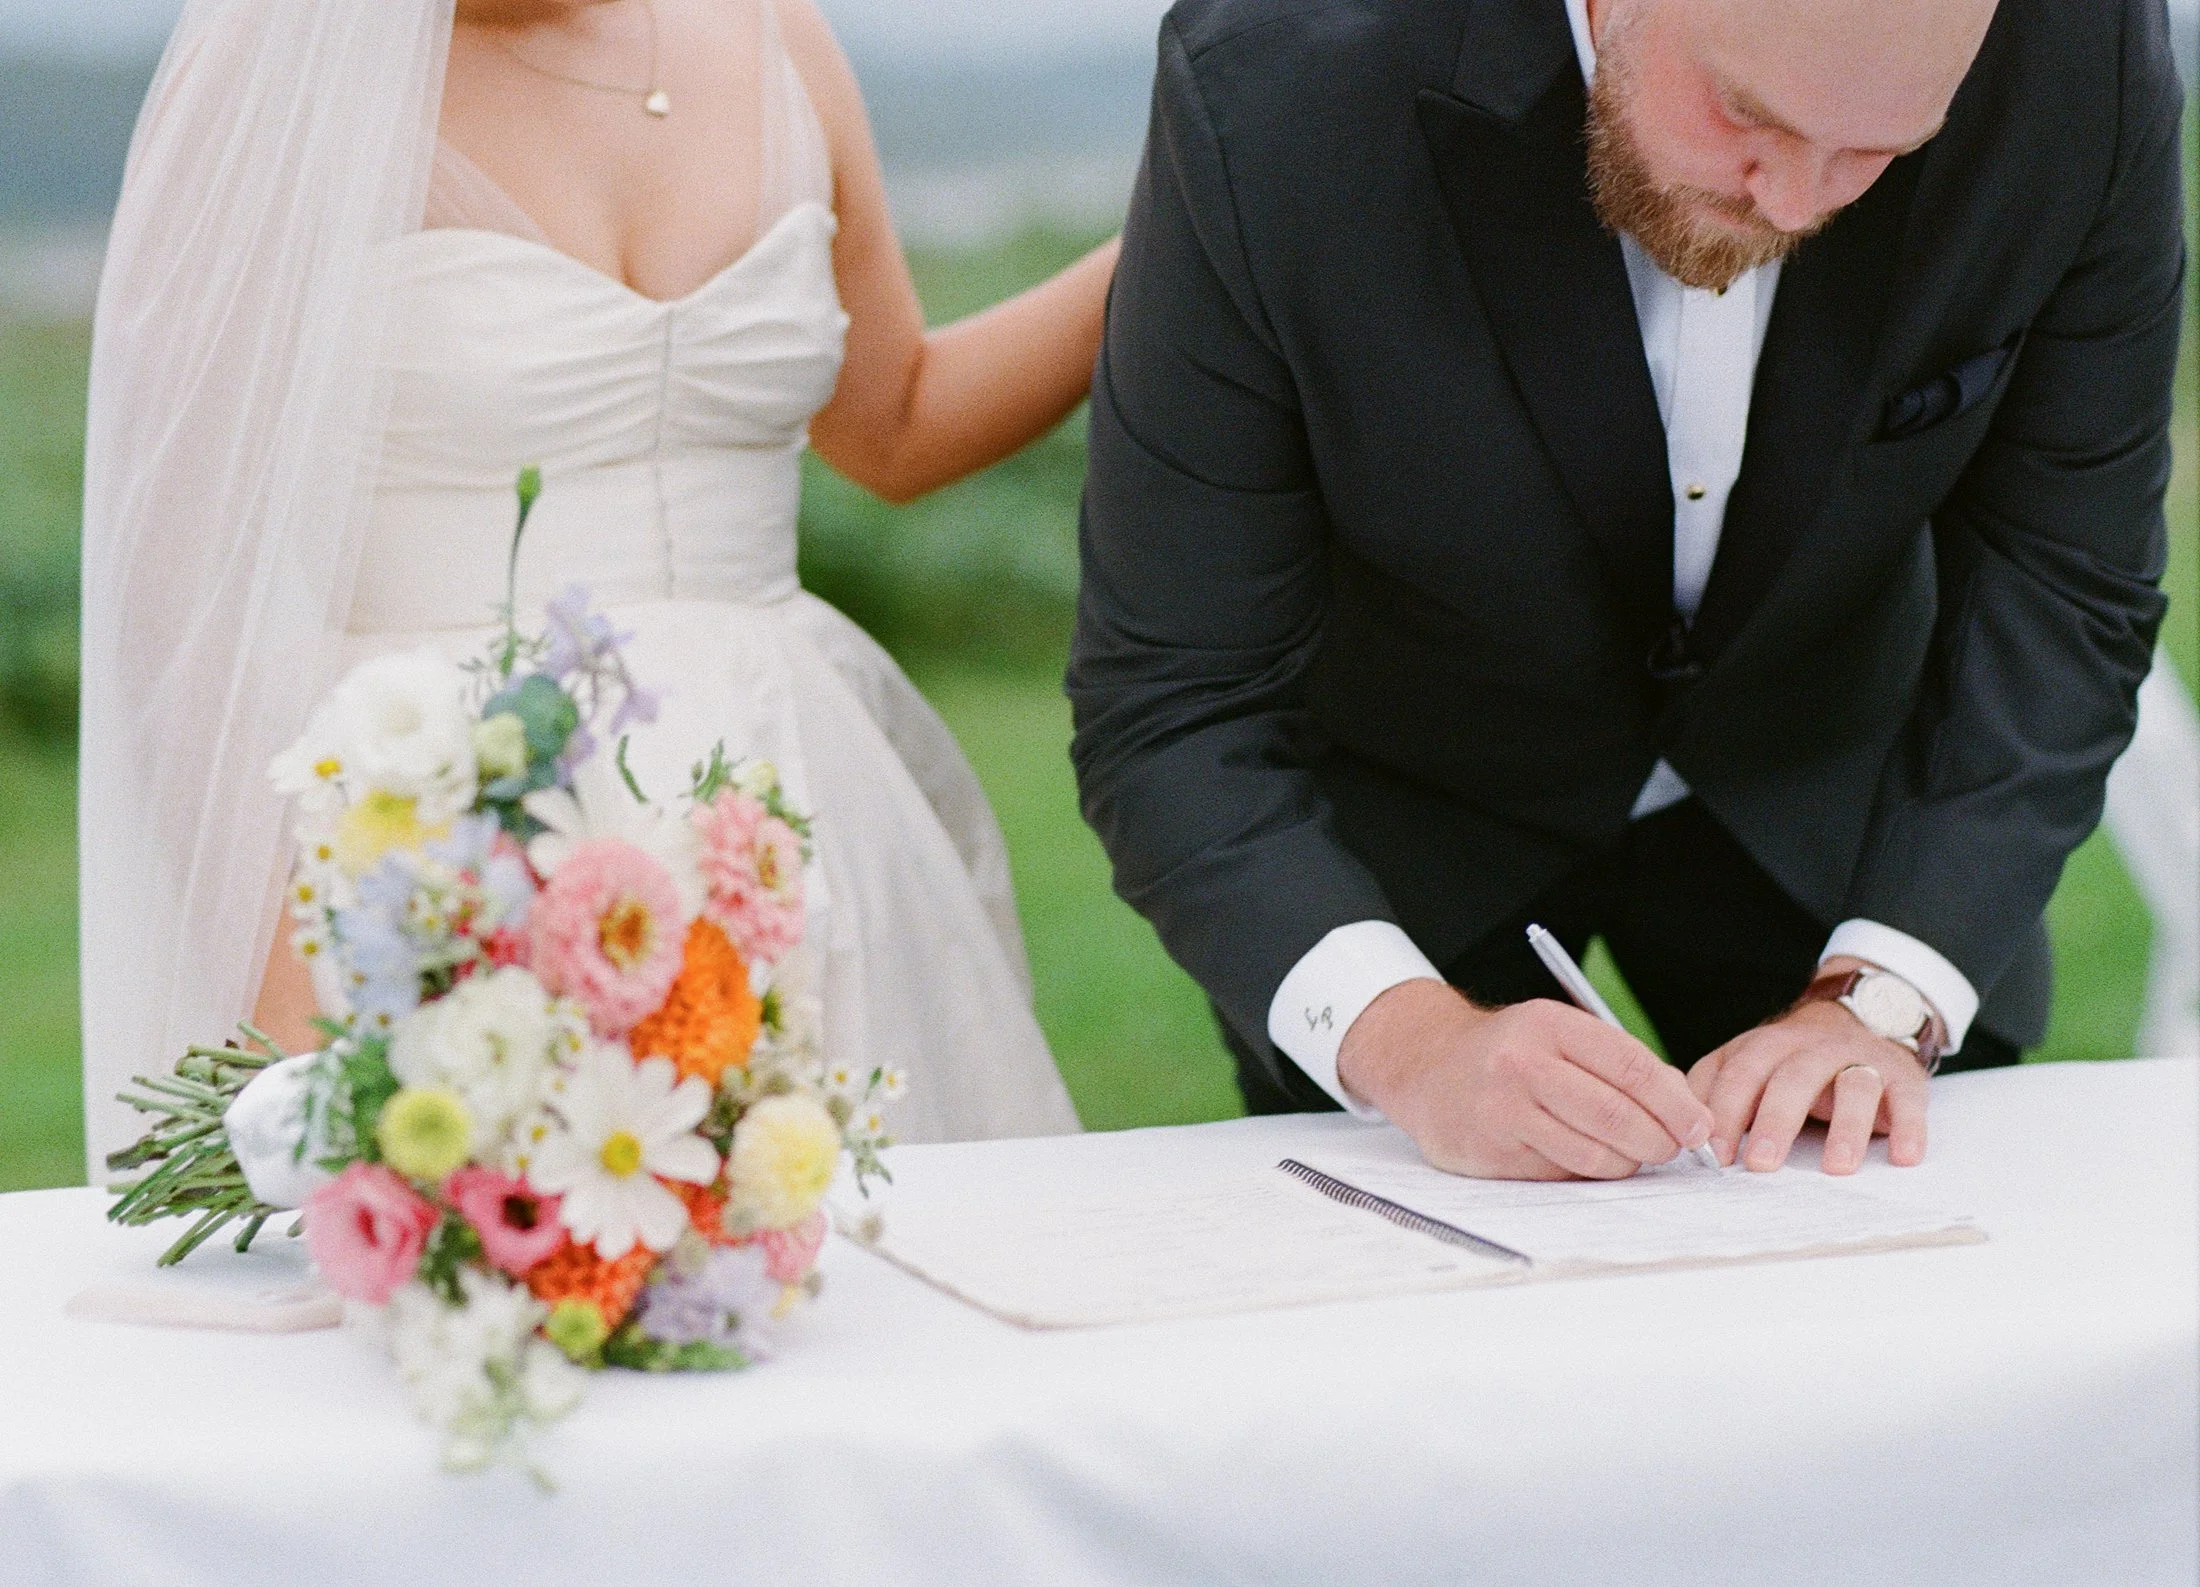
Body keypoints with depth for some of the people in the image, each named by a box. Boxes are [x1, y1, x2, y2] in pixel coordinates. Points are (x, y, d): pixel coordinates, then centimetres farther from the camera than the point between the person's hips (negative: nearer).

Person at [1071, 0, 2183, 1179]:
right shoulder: (1266, 98, -33)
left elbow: (2062, 592, -16)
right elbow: (1174, 708, -28)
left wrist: (1882, 996, -27)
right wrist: (1400, 1036, -44)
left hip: (1821, 813, 2)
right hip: (1394, 829, -2)